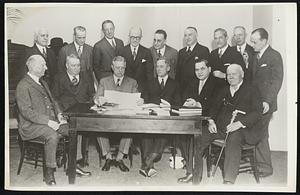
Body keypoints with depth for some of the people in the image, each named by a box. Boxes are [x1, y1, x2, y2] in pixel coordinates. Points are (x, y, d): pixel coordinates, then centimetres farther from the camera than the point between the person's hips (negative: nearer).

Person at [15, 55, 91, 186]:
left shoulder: (42, 83, 19)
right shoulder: (23, 86, -10)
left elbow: (52, 101, 24)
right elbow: (26, 111, -18)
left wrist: (59, 114, 4)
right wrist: (48, 122, -23)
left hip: (51, 121, 8)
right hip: (31, 126, -8)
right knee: (52, 136, -34)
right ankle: (49, 173, -19)